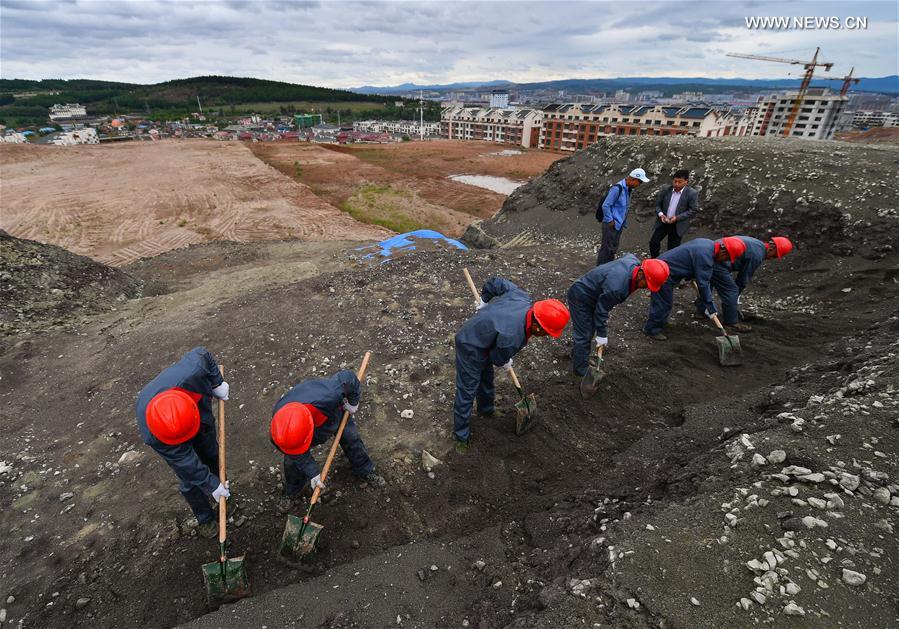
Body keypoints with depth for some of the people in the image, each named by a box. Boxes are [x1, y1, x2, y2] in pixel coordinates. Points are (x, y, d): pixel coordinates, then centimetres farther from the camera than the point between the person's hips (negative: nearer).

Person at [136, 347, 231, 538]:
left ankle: (222, 491, 53)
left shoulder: (191, 372, -47)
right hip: (168, 440, -3)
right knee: (190, 480, 6)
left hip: (203, 422, 3)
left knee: (212, 457, 23)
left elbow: (202, 354, -23)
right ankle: (205, 519, 34)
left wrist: (217, 383, -17)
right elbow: (184, 461, -30)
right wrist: (211, 484, -20)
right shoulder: (151, 435, -42)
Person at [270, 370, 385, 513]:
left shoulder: (328, 395, -53)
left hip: (335, 412, 0)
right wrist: (312, 473, -24)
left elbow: (348, 377, -33)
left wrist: (353, 401, -18)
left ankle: (366, 471, 39)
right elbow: (299, 456, -22)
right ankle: (292, 492, 30)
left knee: (351, 439, 11)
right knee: (292, 460, 0)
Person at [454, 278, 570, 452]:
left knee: (486, 380, 29)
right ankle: (461, 436, 23)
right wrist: (506, 364, 8)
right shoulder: (512, 338, -38)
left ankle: (486, 410, 54)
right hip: (470, 349, -9)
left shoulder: (521, 297, -19)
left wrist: (484, 301, 13)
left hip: (475, 332, 9)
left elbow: (495, 282, -3)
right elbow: (497, 358, -15)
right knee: (467, 393, 5)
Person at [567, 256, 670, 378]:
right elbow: (601, 310, -28)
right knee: (584, 335, -2)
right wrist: (602, 335, -14)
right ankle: (581, 371, 12)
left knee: (589, 330, 22)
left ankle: (576, 355, 42)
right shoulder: (616, 287, -40)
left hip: (586, 291, 10)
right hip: (580, 298, -10)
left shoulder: (634, 262, -14)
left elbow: (627, 255, 13)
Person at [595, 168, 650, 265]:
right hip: (611, 225, -9)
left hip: (619, 225, 9)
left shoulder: (628, 188, 8)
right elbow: (605, 205, -21)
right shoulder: (617, 188, -20)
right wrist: (610, 221, -16)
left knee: (613, 248, 16)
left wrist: (623, 222, 13)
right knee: (607, 248, -3)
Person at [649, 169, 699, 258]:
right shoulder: (665, 189, -1)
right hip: (663, 222, 3)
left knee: (672, 248, 5)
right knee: (653, 242, -2)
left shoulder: (692, 194, -10)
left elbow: (694, 210, -11)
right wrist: (660, 214, -15)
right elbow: (657, 203, 4)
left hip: (678, 225, -3)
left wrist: (677, 218, -22)